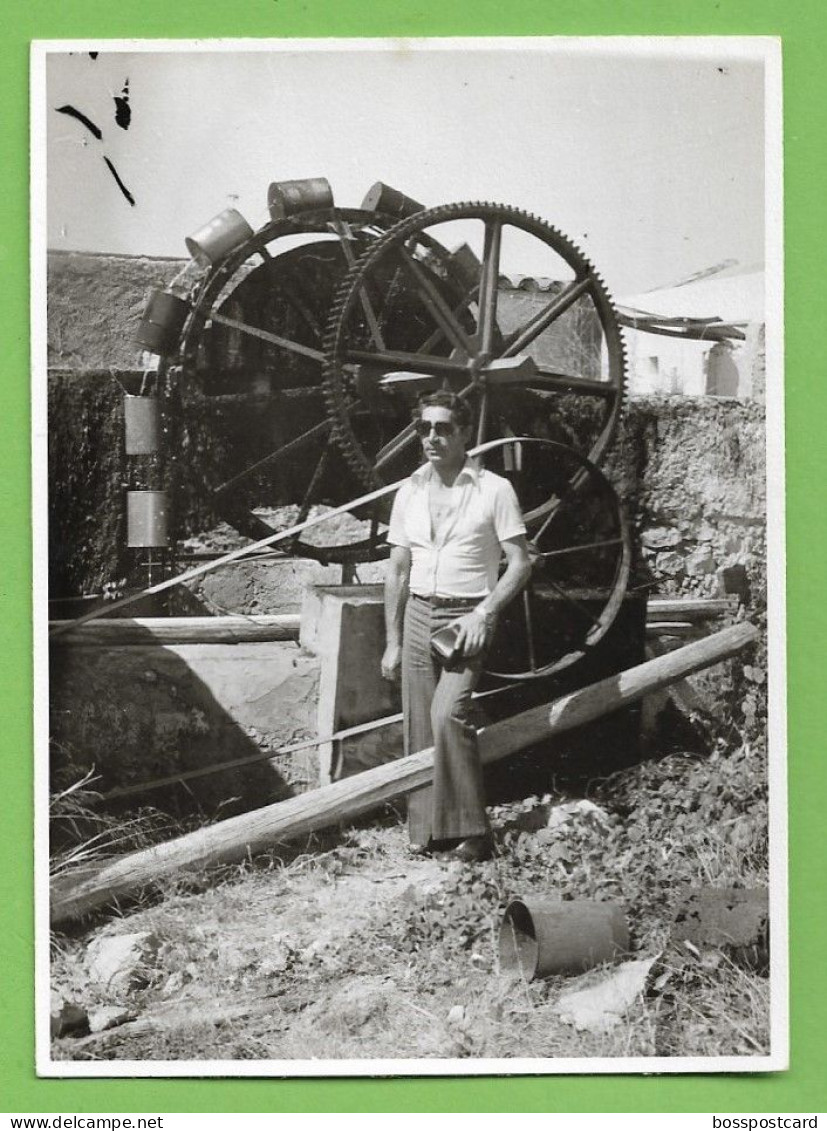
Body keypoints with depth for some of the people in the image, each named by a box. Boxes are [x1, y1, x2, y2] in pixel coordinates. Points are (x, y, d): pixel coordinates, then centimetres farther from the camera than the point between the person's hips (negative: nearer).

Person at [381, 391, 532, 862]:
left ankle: (471, 831, -12)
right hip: (418, 614, 5)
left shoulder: (494, 489, -3)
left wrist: (483, 613, -15)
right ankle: (427, 831, 14)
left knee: (448, 714, -22)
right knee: (419, 727, 4)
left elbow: (520, 562, -4)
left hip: (468, 616, -5)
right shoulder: (410, 492, 10)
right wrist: (393, 642, 11)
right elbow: (398, 571, 14)